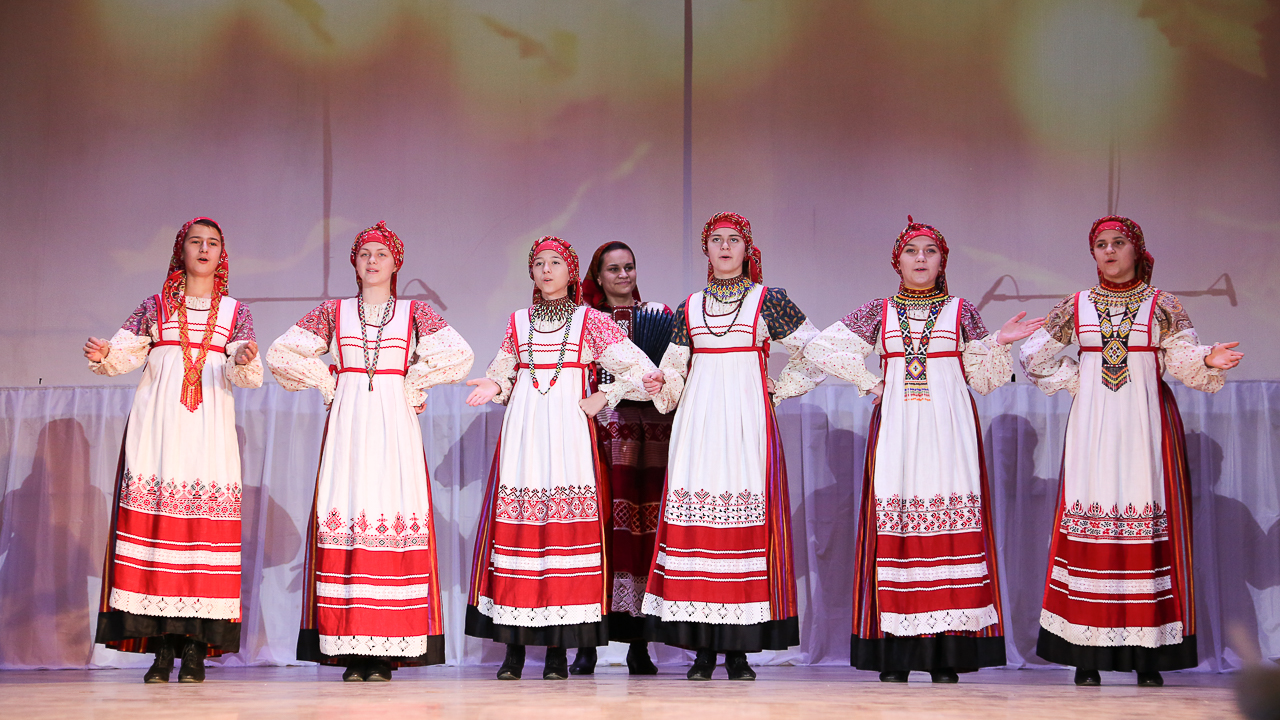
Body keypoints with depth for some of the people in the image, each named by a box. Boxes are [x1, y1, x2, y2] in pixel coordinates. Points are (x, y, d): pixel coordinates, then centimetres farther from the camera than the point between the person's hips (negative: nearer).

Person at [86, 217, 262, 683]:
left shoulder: (235, 312, 15)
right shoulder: (155, 306, 16)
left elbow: (244, 375, 2)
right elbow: (124, 354, 8)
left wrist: (244, 361, -20)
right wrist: (104, 355, -14)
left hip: (209, 426, 0)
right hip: (157, 422, 0)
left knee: (206, 517, -10)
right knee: (154, 517, -9)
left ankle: (196, 648, -8)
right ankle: (162, 646, -7)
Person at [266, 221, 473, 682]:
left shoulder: (415, 312, 10)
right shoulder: (333, 311, 13)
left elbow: (459, 355, -3)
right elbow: (279, 354, 8)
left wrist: (410, 386, -2)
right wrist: (328, 383, 3)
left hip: (394, 424, -1)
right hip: (347, 423, 1)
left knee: (394, 514, -9)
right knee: (345, 514, -9)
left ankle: (387, 650, -7)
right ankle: (351, 649, -6)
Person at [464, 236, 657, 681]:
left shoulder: (590, 321, 7)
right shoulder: (517, 322, 15)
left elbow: (642, 370, 4)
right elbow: (502, 376, 20)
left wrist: (602, 398, -3)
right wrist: (494, 386, -1)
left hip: (569, 429, -2)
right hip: (524, 428, 2)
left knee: (567, 523, -8)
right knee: (516, 523, -5)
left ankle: (558, 648, -4)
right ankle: (514, 646, -1)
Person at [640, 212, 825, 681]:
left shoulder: (768, 300, 7)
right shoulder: (688, 307, 14)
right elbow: (674, 369, 16)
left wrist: (779, 391, 6)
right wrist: (661, 384, -5)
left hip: (747, 421, -2)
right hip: (698, 423, 2)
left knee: (746, 515, -9)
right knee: (694, 513, -6)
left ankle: (739, 648, -4)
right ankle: (703, 647, 0)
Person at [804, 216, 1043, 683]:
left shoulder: (961, 311, 11)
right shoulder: (880, 311, 11)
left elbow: (983, 378, 12)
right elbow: (819, 348, 9)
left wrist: (1000, 342, -4)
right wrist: (870, 383, 4)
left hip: (948, 427, 0)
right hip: (897, 427, 0)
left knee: (950, 520, -8)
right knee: (893, 519, -7)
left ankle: (946, 655, -6)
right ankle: (894, 656, -3)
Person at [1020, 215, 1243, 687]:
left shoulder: (1163, 306, 7)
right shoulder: (1076, 306, 11)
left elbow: (1184, 360, -1)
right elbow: (1033, 357, 16)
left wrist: (1208, 360, -21)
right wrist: (1074, 381, 6)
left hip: (1146, 424, -1)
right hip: (1093, 426, 1)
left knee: (1146, 519, -7)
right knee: (1089, 519, -6)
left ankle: (1147, 656, -4)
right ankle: (1088, 655, -3)